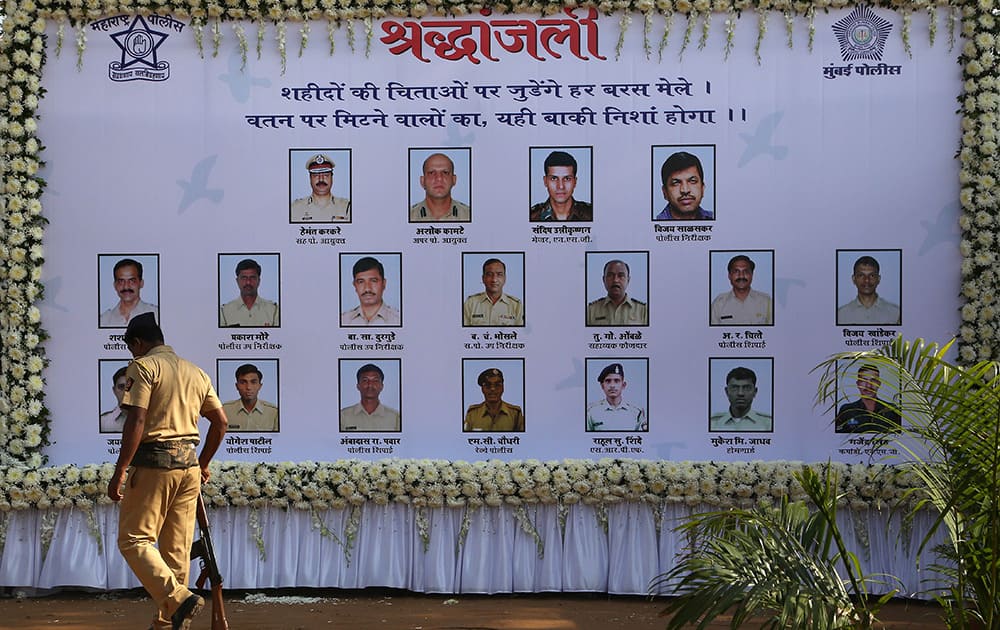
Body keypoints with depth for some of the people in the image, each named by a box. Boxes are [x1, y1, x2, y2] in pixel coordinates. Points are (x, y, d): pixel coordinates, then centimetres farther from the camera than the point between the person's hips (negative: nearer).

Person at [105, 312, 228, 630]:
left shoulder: (143, 366, -5)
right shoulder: (195, 371, 16)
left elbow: (136, 421, -15)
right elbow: (220, 421, 16)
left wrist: (119, 472, -13)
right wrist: (203, 464, 26)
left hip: (153, 463, -7)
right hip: (189, 465, 7)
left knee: (134, 539, 0)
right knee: (177, 547, 10)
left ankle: (179, 598, -17)